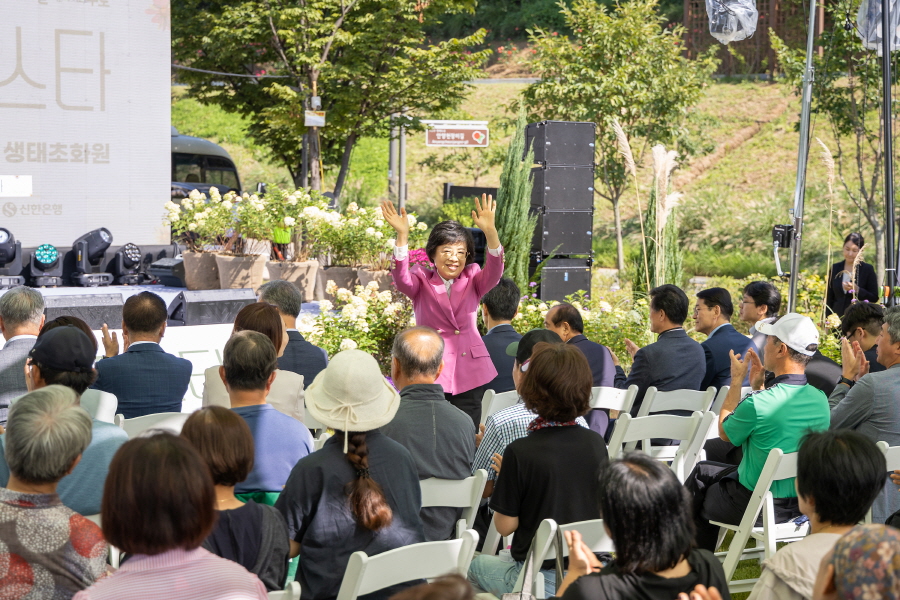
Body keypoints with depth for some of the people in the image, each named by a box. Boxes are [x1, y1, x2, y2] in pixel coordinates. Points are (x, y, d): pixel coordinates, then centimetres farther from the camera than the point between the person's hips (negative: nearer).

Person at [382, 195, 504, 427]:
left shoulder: (472, 281, 9)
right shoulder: (422, 282, 6)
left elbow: (494, 272, -11)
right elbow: (402, 279, -15)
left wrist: (490, 231, -28)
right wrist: (402, 236, -30)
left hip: (468, 375, 1)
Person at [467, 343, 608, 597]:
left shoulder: (520, 452, -20)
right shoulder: (596, 444, -5)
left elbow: (505, 525, -12)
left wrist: (503, 474, 4)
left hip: (542, 581, -5)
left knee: (476, 565, 25)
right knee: (506, 556, 33)